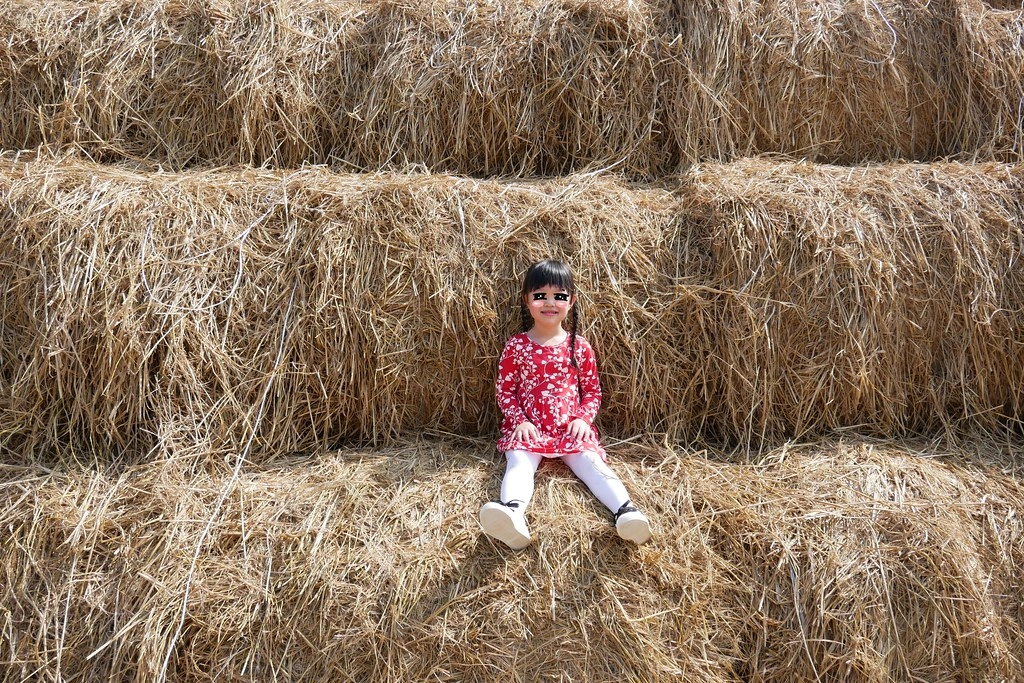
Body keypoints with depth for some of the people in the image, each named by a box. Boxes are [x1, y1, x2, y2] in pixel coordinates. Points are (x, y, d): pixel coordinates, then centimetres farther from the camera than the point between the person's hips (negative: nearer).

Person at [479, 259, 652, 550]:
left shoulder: (580, 347, 8)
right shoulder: (516, 346, 5)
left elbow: (593, 390, 12)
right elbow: (504, 389, 6)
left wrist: (583, 418, -5)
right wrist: (519, 420, -9)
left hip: (572, 428, 1)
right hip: (528, 428, -1)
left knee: (590, 462, -24)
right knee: (519, 463, -29)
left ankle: (626, 510, -43)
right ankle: (512, 512, -56)